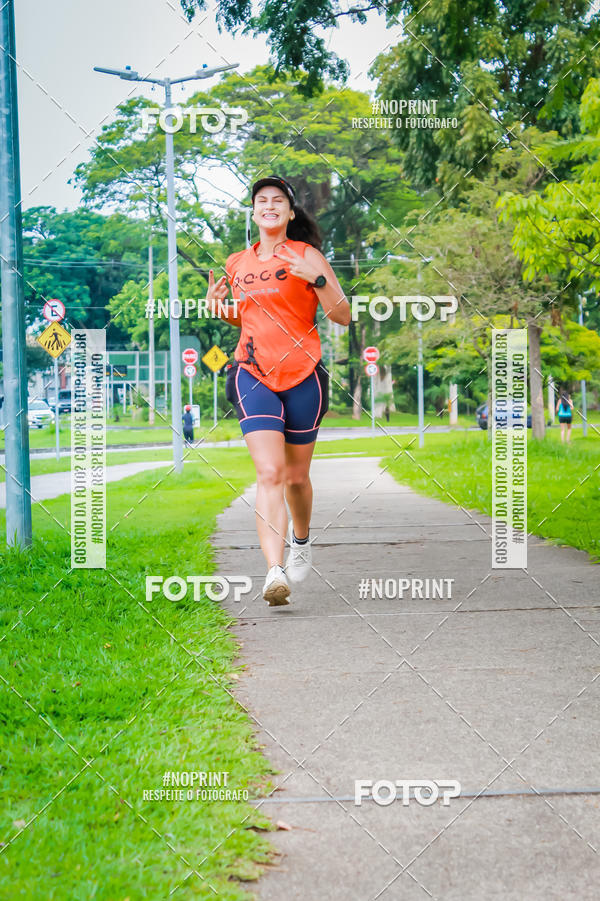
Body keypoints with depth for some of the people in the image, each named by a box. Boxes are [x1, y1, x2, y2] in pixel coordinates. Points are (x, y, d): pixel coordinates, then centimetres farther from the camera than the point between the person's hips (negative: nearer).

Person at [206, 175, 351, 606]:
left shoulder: (306, 255, 0)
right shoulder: (237, 264, 11)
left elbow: (344, 316, -4)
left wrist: (317, 279, -19)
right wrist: (220, 308, 6)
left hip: (303, 376, -1)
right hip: (254, 375, 1)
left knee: (296, 476, 11)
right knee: (270, 474, -16)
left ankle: (301, 542, 42)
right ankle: (276, 572, -26)